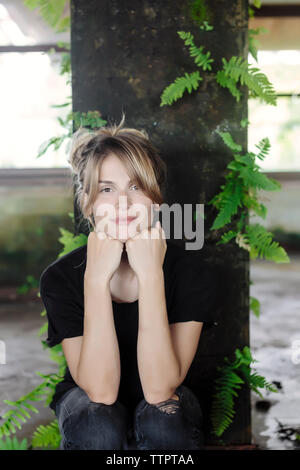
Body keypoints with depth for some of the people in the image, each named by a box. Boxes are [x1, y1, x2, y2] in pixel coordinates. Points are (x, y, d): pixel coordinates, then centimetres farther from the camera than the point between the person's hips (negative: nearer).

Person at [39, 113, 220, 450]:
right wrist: (97, 277, -38)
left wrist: (150, 273, -38)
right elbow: (101, 390, -29)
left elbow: (159, 389, -31)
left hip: (161, 406, 0)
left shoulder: (191, 273, -22)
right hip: (87, 401, 1)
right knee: (99, 425, -33)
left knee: (161, 422, -33)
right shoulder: (60, 277, -21)